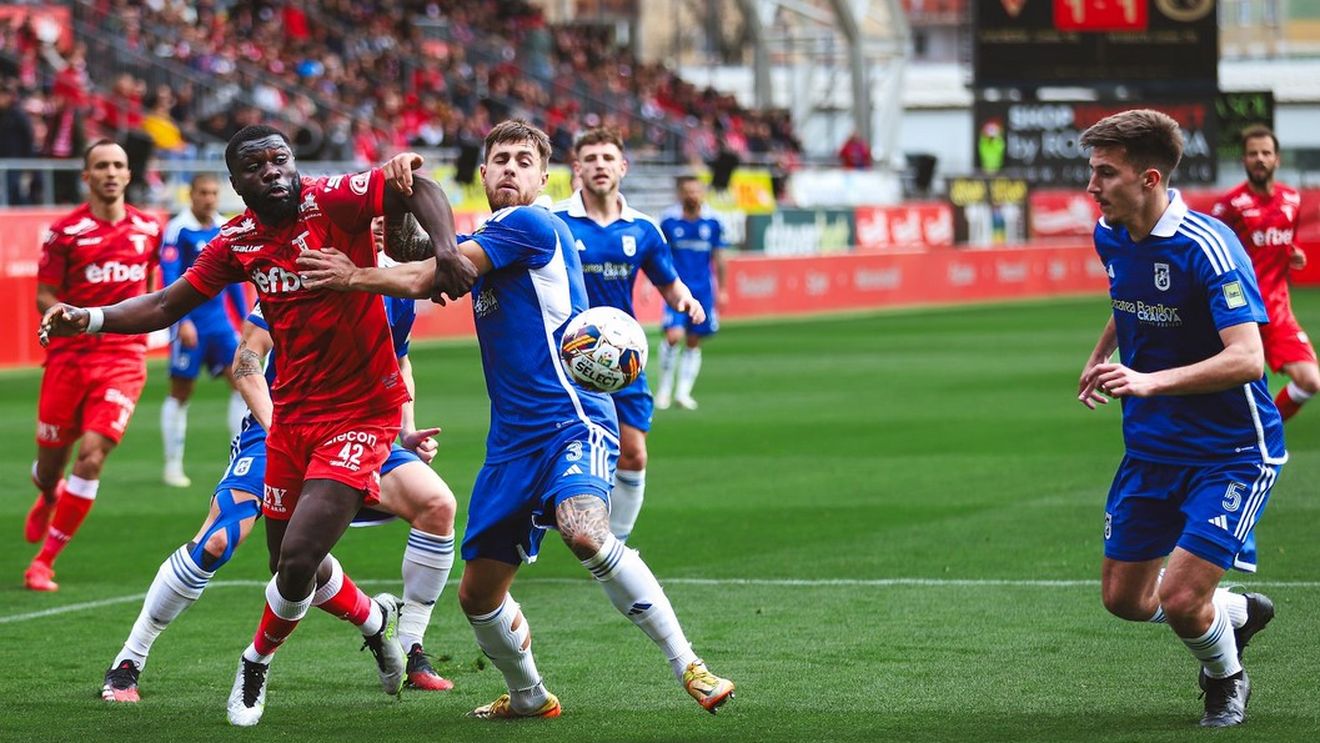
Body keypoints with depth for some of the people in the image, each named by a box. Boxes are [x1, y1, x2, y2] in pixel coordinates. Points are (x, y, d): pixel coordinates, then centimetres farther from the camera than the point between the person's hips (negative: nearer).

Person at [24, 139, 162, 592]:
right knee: (51, 459, 7)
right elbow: (44, 297, -3)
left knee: (92, 455, -15)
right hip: (69, 354, -1)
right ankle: (48, 500, 48)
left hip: (123, 357, 1)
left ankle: (44, 561, -6)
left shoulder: (149, 229, 6)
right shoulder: (66, 231, -4)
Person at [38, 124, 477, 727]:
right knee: (291, 566, 11)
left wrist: (444, 248, -37)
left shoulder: (331, 200, -14)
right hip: (292, 414, 6)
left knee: (299, 561, -14)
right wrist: (88, 319, -2)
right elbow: (166, 306, 10)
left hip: (360, 412, -6)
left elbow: (418, 190, -19)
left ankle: (257, 665, 16)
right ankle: (375, 619, 42)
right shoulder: (237, 241, 3)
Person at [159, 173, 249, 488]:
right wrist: (182, 321, -22)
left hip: (219, 320, 6)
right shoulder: (178, 230, -10)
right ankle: (173, 466, 12)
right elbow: (169, 279, -14)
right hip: (190, 322, -6)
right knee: (180, 392, 2)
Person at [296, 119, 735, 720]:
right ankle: (528, 696, 34)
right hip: (512, 440, 9)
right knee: (478, 593, 9)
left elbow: (427, 277, -8)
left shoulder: (532, 225, -8)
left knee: (584, 532, -36)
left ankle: (690, 668, -28)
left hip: (573, 421, -9)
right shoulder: (481, 241, 19)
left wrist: (354, 276, 3)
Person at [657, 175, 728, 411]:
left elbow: (718, 258, 10)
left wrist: (722, 289, 12)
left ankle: (684, 391, 13)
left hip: (703, 289, 3)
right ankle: (665, 387, 2)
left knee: (694, 342, 5)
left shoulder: (712, 222, 1)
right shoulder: (668, 220, -5)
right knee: (674, 335, -16)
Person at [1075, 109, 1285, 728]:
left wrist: (1151, 381, -43)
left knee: (1180, 597, -15)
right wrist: (1100, 358, 18)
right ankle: (1237, 611, 37)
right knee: (1124, 598, 9)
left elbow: (1246, 358, -34)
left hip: (1232, 452, -7)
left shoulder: (1208, 247, -24)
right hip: (1152, 446, 7)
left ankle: (1225, 678, 19)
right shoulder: (1110, 236, 0)